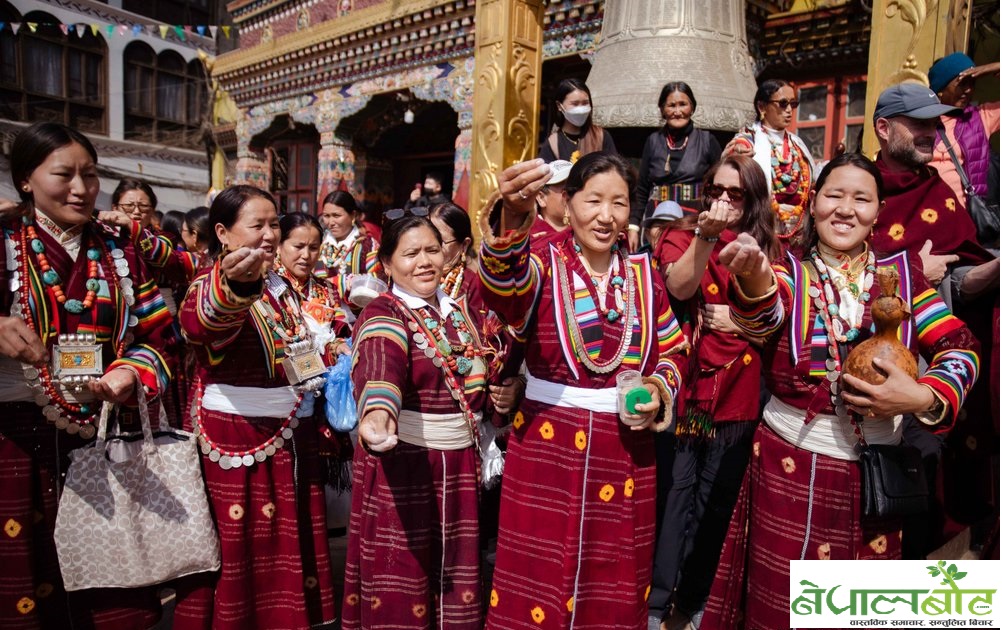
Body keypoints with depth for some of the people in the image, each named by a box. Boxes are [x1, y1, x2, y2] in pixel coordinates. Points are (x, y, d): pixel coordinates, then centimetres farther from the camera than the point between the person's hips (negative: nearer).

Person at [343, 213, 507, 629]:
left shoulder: (464, 312, 8)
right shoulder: (382, 314, -11)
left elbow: (487, 377, 20)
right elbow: (380, 363, -33)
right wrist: (378, 413, -52)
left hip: (459, 461, 6)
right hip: (402, 461, -5)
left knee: (455, 570, 16)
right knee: (401, 574, 4)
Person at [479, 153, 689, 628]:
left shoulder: (643, 273, 6)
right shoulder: (545, 264, -6)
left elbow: (673, 348, 17)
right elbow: (502, 283, -30)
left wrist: (660, 390, -4)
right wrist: (514, 217, -49)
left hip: (624, 449, 4)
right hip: (548, 443, -3)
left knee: (616, 583, 16)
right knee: (541, 577, 5)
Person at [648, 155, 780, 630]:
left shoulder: (768, 248, 9)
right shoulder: (682, 236, 3)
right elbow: (679, 287, -18)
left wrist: (739, 321, -9)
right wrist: (705, 235, -29)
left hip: (739, 392, 3)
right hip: (685, 386, -2)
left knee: (717, 499, 10)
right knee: (677, 491, 0)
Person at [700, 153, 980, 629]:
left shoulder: (903, 273, 3)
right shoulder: (790, 272, -3)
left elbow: (959, 348, 0)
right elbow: (762, 317, -25)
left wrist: (923, 396, -20)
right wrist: (755, 280, -48)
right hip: (792, 464, -2)